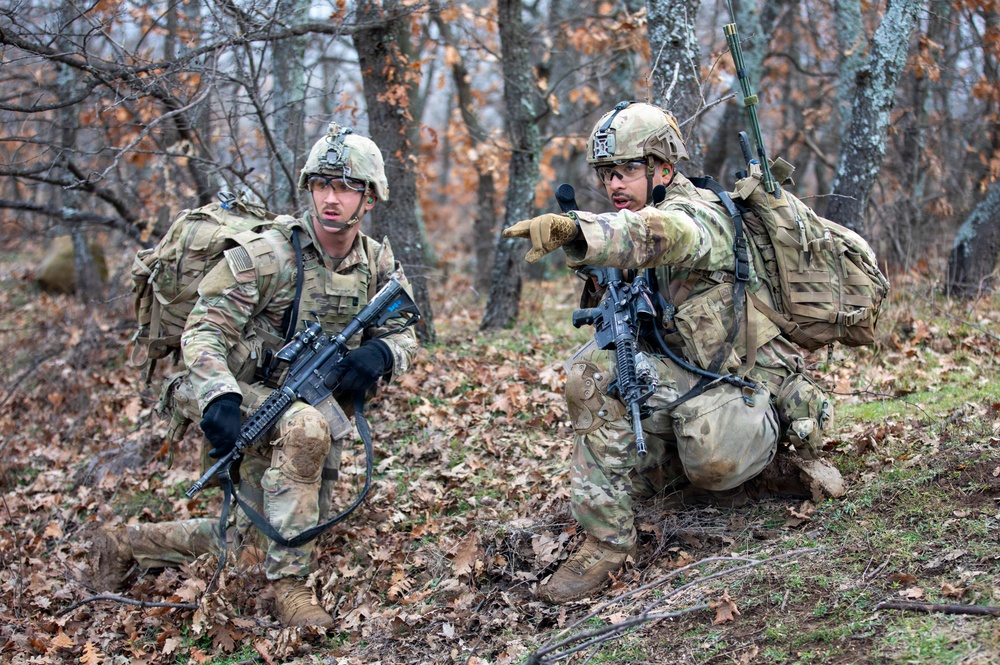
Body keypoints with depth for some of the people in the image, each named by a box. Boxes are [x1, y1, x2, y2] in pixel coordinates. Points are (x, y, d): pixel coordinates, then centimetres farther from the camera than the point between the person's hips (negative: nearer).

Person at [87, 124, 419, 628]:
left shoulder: (378, 265, -2)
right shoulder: (269, 256, -18)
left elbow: (403, 337, 1)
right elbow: (204, 329, -19)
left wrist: (380, 352, -25)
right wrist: (219, 398, -36)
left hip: (315, 405, 6)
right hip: (246, 398, -6)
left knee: (259, 533, 8)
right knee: (306, 428, -39)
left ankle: (127, 544, 27)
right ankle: (288, 586, -27)